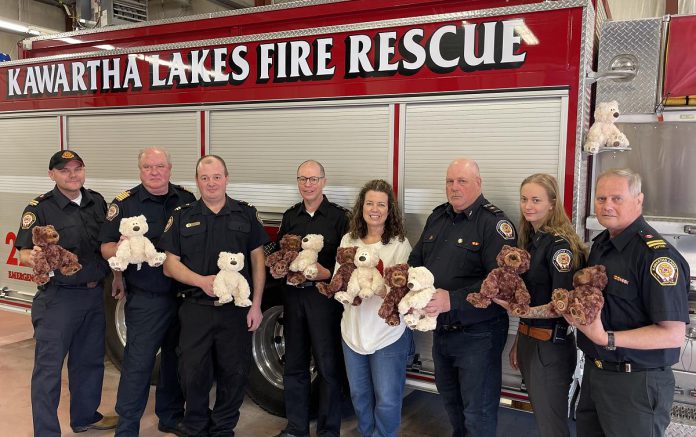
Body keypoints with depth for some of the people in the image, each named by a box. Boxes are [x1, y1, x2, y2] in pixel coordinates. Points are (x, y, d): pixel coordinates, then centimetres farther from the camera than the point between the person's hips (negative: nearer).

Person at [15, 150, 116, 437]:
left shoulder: (97, 202, 7)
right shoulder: (40, 208, -8)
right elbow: (23, 253, -12)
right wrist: (33, 257, -33)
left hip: (94, 294, 6)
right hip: (58, 297, -6)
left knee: (89, 361, 18)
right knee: (48, 367, 1)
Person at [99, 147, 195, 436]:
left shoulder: (187, 200, 6)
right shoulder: (125, 203, -3)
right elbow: (106, 247, -5)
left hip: (185, 295, 4)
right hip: (145, 299, -4)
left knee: (175, 359, 15)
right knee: (138, 363, 0)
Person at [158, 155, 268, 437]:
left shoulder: (246, 214, 5)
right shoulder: (182, 217, 5)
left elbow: (258, 260, 5)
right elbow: (170, 265, 3)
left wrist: (256, 305, -1)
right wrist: (201, 281, -14)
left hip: (237, 309, 0)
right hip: (196, 309, 0)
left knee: (234, 373, 8)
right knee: (193, 373, 6)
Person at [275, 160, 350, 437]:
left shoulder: (339, 216, -3)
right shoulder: (290, 216, 12)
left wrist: (326, 274, -22)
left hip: (325, 295, -5)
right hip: (293, 294, 5)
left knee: (328, 366, 2)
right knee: (294, 365, 13)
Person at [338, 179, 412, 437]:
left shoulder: (400, 243, -9)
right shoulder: (348, 240, 3)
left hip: (388, 334, -4)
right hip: (353, 330, 4)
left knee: (387, 401, 4)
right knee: (359, 395, 20)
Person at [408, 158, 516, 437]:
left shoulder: (494, 223, -15)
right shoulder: (437, 217, 8)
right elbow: (416, 260, 15)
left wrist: (452, 300, -31)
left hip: (477, 333, -7)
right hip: (440, 329, 7)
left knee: (478, 413, 7)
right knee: (449, 398, 26)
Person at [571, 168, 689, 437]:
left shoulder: (657, 255, -20)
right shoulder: (600, 244, 7)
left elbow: (673, 334, -22)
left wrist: (608, 339, -28)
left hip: (636, 383, -8)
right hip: (594, 370, 8)